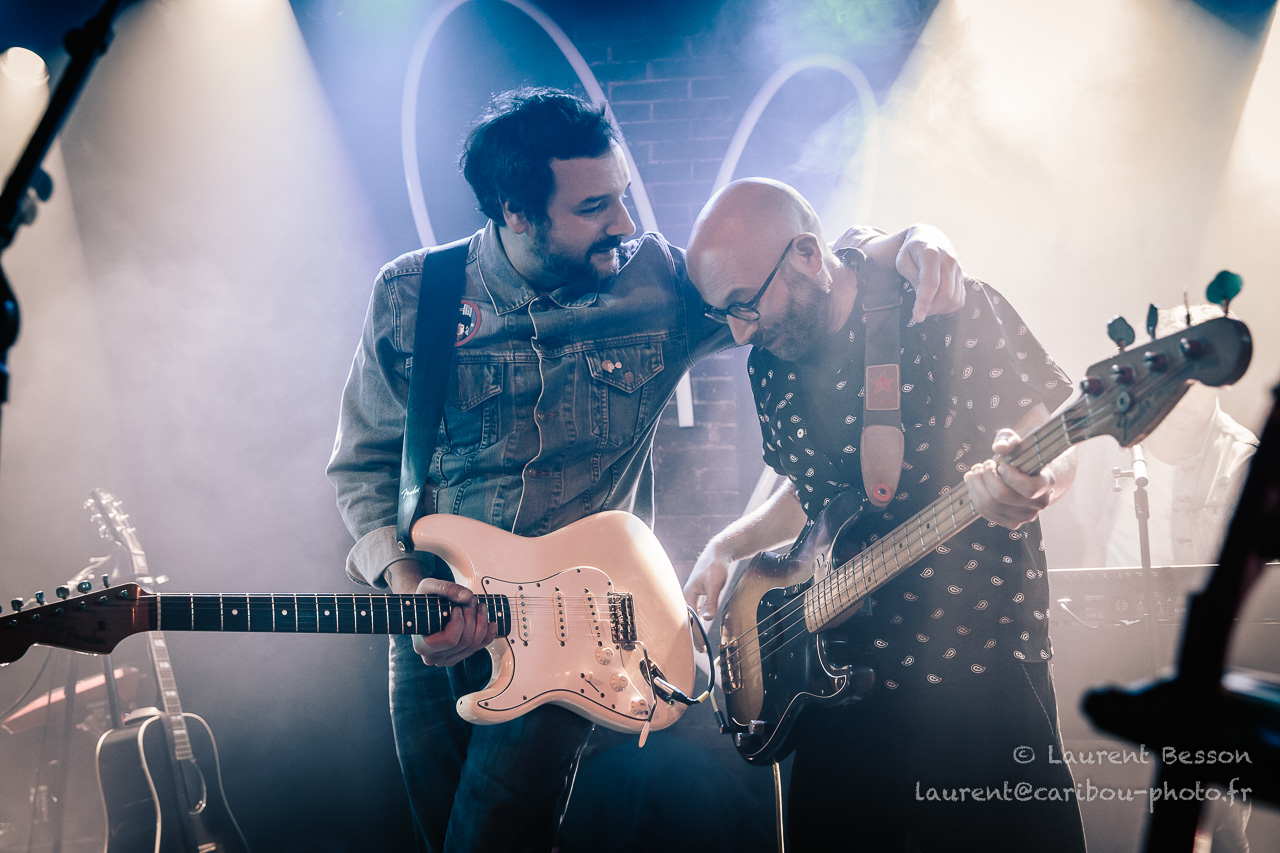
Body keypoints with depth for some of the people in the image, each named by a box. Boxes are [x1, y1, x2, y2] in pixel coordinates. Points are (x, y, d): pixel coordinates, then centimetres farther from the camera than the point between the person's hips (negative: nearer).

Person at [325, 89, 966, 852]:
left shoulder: (659, 281, -7)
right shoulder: (409, 298, -6)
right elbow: (364, 462, 0)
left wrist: (909, 240, -18)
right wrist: (407, 583, -15)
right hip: (435, 619, 2)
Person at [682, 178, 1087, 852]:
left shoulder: (948, 310, -10)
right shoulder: (769, 366, 8)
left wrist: (1024, 485, -32)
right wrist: (727, 548, 10)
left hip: (979, 663, -5)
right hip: (838, 672, 5)